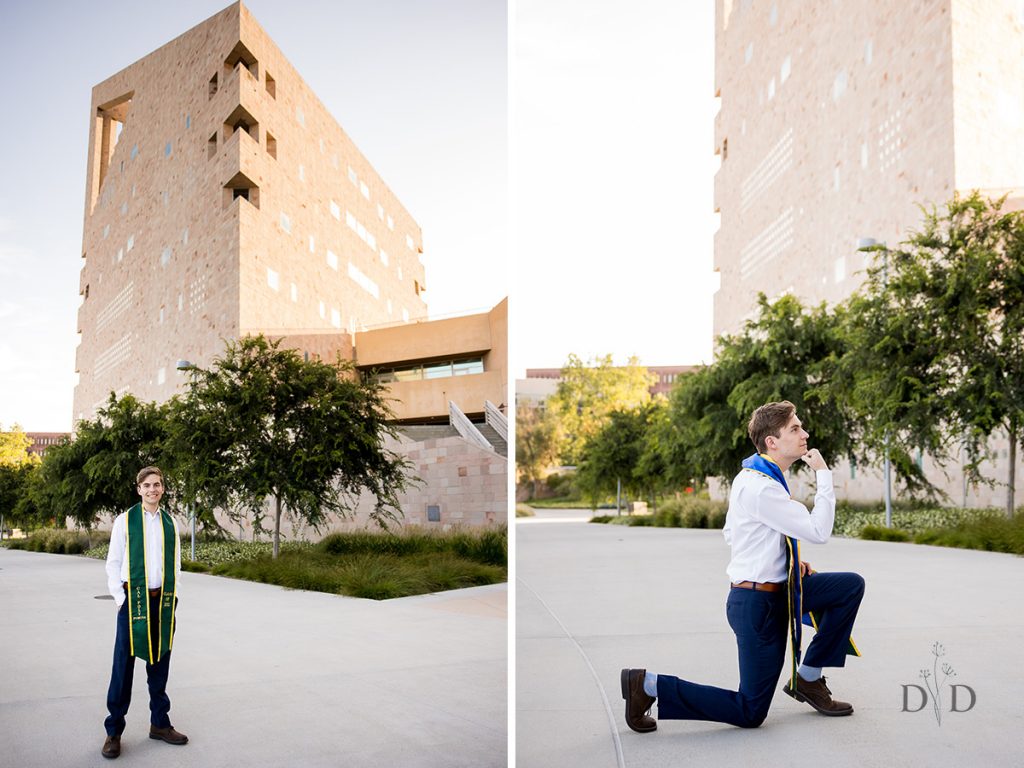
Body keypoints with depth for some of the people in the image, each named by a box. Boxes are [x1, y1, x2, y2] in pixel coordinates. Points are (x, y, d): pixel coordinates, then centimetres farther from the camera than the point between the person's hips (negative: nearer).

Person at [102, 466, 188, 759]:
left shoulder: (171, 523, 8)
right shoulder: (125, 520, -1)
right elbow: (113, 562, -1)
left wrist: (172, 595, 6)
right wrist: (120, 598, -7)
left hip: (163, 600, 3)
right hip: (133, 599, -3)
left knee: (159, 664, 12)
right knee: (123, 666, -1)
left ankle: (159, 724, 23)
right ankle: (113, 732, 10)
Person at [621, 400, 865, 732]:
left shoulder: (754, 475, 8)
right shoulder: (761, 488, -24)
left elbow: (730, 533, 17)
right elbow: (819, 531, -23)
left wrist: (785, 561, 10)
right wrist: (823, 475, -15)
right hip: (759, 603, -9)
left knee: (852, 585, 9)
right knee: (749, 713, -1)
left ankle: (808, 678, 15)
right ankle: (650, 686, 2)